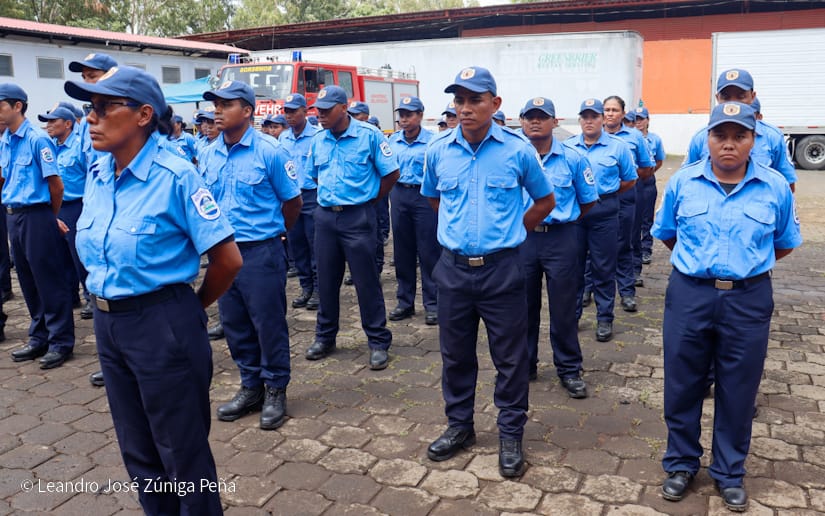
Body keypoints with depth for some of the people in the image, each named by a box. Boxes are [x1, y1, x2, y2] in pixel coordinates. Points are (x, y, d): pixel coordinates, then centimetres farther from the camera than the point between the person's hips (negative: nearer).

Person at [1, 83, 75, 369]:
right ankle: (40, 337, 25)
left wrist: (51, 217, 2)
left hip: (37, 216, -8)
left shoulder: (37, 139, -13)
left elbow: (56, 184, -11)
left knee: (50, 280, -1)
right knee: (28, 281, 14)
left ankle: (60, 341, 8)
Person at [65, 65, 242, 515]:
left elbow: (228, 259, -16)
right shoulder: (96, 176, 4)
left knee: (183, 452, 8)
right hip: (107, 324, 7)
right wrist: (107, 303, 14)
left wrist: (189, 308, -2)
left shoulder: (175, 176, -17)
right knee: (138, 451, 20)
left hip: (163, 325, -7)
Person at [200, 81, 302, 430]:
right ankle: (251, 386, 29)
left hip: (261, 252, -6)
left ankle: (275, 390, 19)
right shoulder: (210, 154, 6)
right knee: (234, 323, 13)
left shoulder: (269, 151, -10)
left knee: (269, 322, 3)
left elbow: (293, 201, -2)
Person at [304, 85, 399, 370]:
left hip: (358, 217, -5)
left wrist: (371, 199, 3)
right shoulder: (318, 141, 7)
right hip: (325, 216, 5)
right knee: (326, 280, 12)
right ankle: (325, 336, 26)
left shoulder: (369, 135, -8)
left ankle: (378, 341, 10)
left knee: (366, 280, -1)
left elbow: (391, 173, -4)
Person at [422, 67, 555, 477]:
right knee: (455, 354, 14)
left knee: (510, 357, 6)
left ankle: (511, 435, 23)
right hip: (453, 268, 3)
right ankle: (459, 425, 33)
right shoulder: (438, 151, 1)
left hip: (501, 269, -2)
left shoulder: (518, 150, -6)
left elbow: (545, 201, 8)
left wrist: (510, 232, 5)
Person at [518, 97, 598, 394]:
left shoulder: (573, 158, -3)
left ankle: (569, 369, 19)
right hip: (521, 239, 2)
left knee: (563, 307, 5)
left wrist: (563, 220, 8)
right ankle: (525, 365, 27)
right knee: (524, 306, 12)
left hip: (560, 239, -1)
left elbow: (589, 200, 7)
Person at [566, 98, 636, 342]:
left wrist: (604, 193, 5)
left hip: (604, 212, -2)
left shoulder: (618, 146, 1)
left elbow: (630, 180, 7)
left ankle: (605, 319, 14)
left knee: (603, 267, 4)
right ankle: (572, 314, 21)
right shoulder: (567, 146, 5)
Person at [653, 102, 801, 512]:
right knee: (682, 385, 9)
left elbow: (785, 243, 11)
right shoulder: (682, 182, -2)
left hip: (749, 300, 0)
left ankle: (729, 473, 30)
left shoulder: (775, 187, -3)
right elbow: (665, 233, 13)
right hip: (689, 295, 0)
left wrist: (748, 264, 12)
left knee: (737, 390, 11)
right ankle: (681, 463, 29)